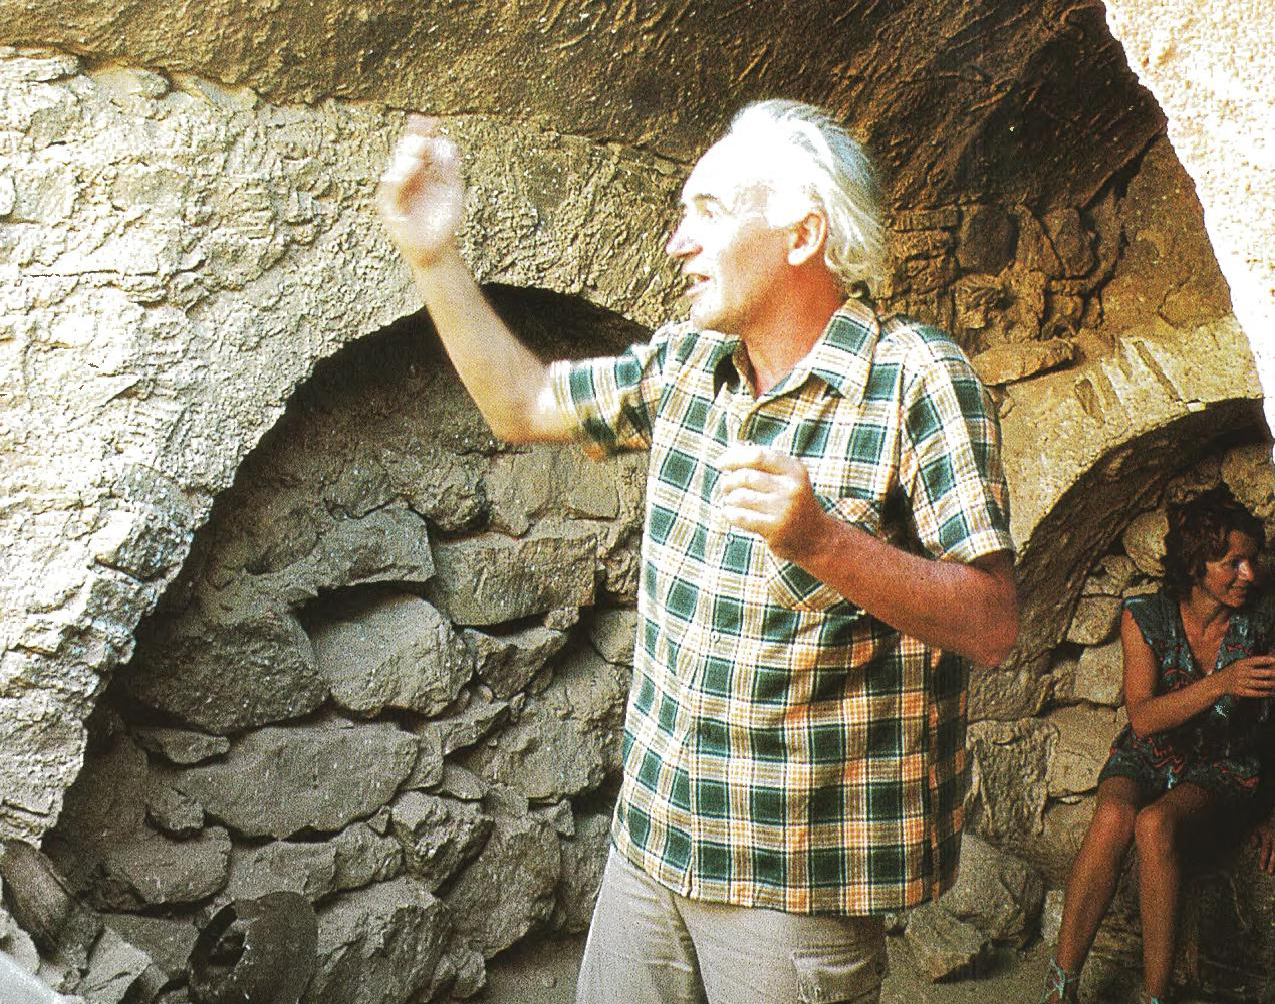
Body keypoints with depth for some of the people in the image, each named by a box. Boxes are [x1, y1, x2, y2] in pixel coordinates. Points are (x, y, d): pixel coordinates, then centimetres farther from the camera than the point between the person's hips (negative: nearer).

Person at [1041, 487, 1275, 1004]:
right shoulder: (1144, 617, -7)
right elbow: (1143, 718, -17)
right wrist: (1223, 682, -31)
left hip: (1223, 768, -1)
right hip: (1147, 758, 1)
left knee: (1154, 824, -35)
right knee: (1113, 817, -34)